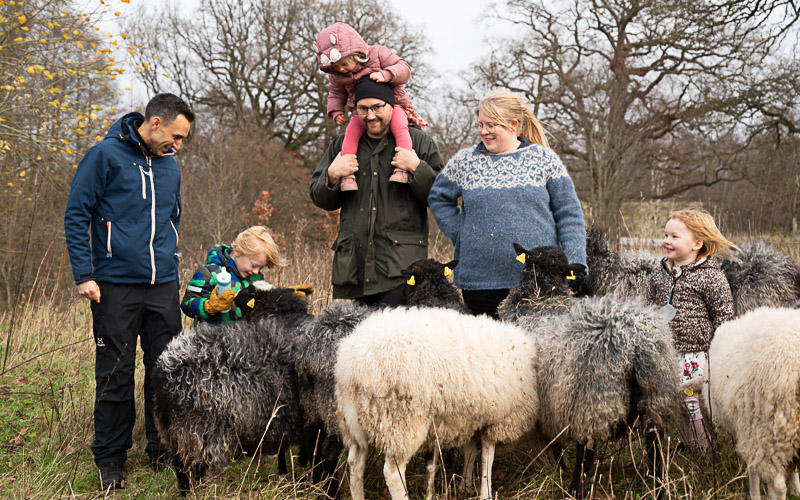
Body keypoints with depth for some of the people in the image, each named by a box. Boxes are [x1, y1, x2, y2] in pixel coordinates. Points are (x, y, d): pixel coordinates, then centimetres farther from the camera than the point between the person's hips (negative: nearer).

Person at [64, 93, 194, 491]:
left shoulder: (169, 165, 14)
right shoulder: (105, 156, -4)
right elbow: (76, 216, -4)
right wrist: (84, 274, -9)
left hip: (163, 287, 5)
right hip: (115, 286, -5)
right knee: (115, 374, 0)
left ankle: (164, 450, 19)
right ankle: (110, 460, 13)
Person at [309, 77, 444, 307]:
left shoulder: (418, 141, 7)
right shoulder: (343, 144, 17)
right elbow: (321, 200, 19)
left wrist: (417, 168, -13)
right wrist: (332, 175, -1)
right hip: (353, 262, 4)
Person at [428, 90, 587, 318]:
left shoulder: (544, 159, 3)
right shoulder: (463, 161, 6)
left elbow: (568, 214, 4)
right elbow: (438, 199, 19)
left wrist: (575, 263, -4)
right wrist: (460, 235, 6)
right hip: (479, 282, 1)